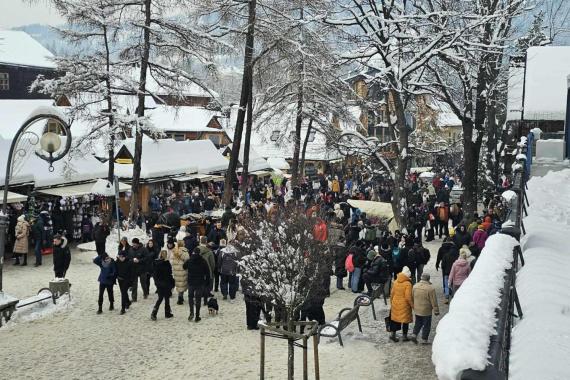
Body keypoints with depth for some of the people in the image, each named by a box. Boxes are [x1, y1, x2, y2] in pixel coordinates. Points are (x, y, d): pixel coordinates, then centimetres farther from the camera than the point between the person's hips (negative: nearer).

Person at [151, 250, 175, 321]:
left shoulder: (155, 263, -1)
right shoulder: (166, 263, -15)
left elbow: (154, 274, 5)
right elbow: (169, 274, -13)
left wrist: (156, 281, 16)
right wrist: (172, 284, -5)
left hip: (158, 283, 4)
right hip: (166, 284, -4)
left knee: (160, 298, 13)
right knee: (167, 298, 9)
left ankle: (154, 313, -1)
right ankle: (167, 313, 17)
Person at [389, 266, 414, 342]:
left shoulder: (396, 282, 0)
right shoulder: (408, 284, -18)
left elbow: (392, 293, 7)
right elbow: (408, 297, -20)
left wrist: (391, 302, 19)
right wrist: (412, 305, -8)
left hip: (395, 304, 5)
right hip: (404, 305, -5)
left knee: (395, 319, 16)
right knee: (405, 320, 8)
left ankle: (392, 334, 17)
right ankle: (404, 336, 17)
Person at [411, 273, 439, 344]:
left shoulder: (415, 286, -2)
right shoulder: (430, 288, -20)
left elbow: (412, 298, 9)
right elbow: (433, 301, -14)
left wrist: (414, 307, 23)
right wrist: (436, 310, -3)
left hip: (417, 310, 5)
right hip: (426, 311, -5)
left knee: (418, 323, 22)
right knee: (426, 325, 9)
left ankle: (414, 334, 10)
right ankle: (424, 339, 15)